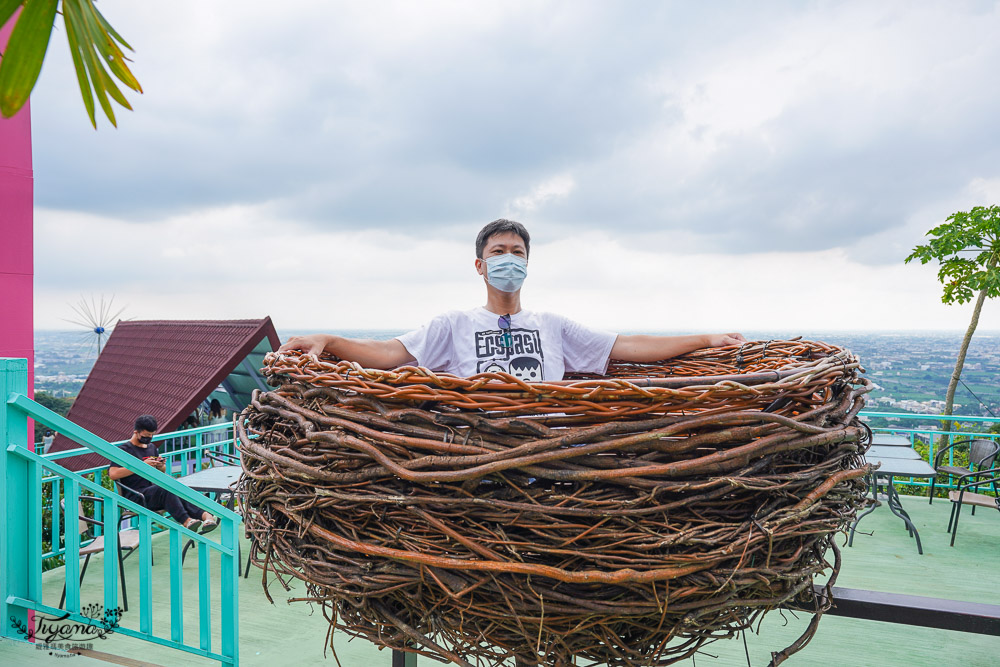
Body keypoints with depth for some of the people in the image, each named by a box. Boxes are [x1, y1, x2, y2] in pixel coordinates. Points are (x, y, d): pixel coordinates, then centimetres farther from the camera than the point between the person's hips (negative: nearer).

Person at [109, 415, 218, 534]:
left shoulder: (151, 447, 23)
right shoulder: (124, 450, 2)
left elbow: (162, 472, 31)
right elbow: (113, 474, -14)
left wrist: (161, 466, 6)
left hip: (152, 491, 6)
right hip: (134, 498, -6)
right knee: (166, 488, -36)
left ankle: (206, 515, -47)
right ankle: (186, 521, -47)